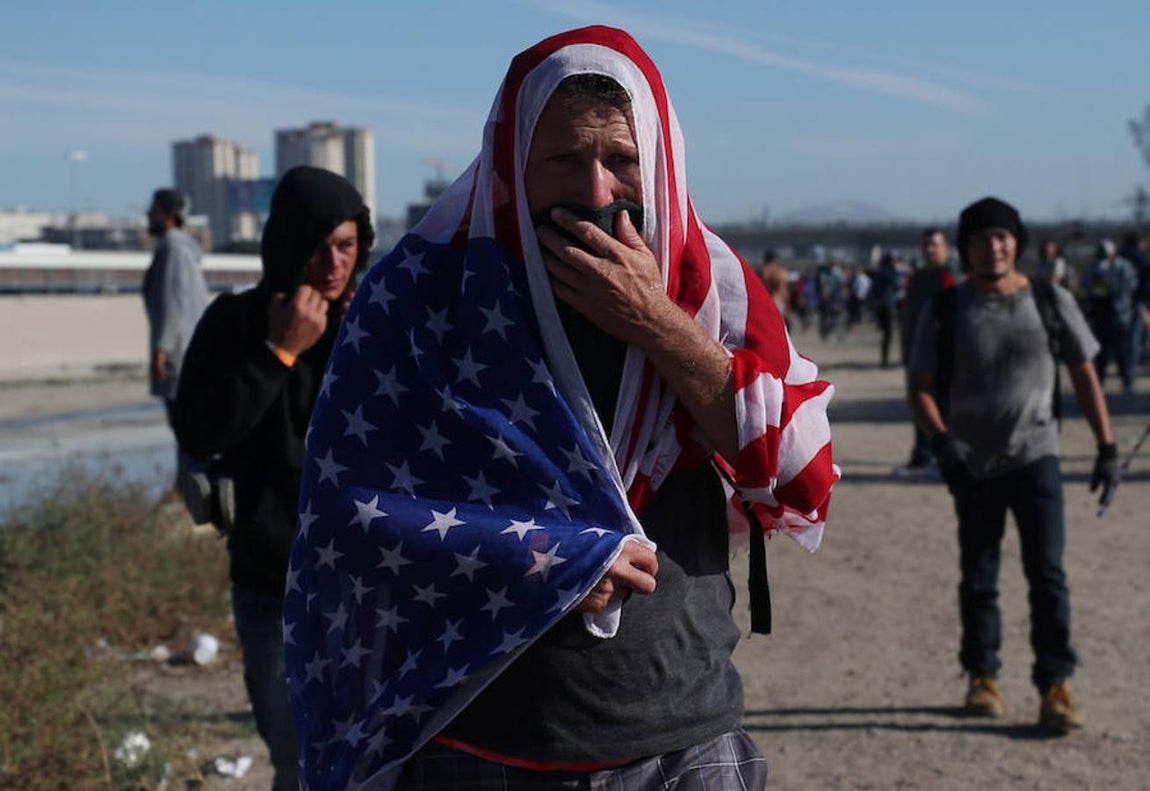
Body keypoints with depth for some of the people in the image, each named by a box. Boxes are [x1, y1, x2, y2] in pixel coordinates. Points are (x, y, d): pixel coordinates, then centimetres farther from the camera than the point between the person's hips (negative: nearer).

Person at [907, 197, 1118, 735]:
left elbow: (1084, 375, 7)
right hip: (973, 465, 0)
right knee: (978, 578, 10)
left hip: (1035, 456, 0)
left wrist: (1107, 448, 2)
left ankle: (1056, 687, -2)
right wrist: (941, 440, -18)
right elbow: (920, 387, 0)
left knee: (1047, 574, -6)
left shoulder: (1051, 302, 2)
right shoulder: (946, 310, -1)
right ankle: (981, 677, 25)